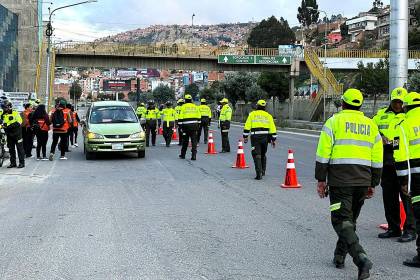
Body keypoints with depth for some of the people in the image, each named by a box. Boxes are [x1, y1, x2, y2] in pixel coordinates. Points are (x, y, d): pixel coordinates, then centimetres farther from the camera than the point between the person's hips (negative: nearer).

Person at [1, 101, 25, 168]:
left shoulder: (15, 113, -8)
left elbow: (18, 122, -16)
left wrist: (10, 125, -24)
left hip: (17, 133, -6)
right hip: (9, 134, 6)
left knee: (20, 148, -1)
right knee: (11, 149, 10)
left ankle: (22, 163, 4)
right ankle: (13, 163, 18)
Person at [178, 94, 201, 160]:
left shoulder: (183, 107, -3)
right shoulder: (195, 107, 8)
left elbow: (180, 117, -6)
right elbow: (199, 117, 12)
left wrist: (180, 126, -1)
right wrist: (197, 125, 18)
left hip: (186, 126, -2)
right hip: (194, 125, 2)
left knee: (185, 141, 12)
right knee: (194, 141, 0)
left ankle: (183, 155, 24)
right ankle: (194, 156, -8)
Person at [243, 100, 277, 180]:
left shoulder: (252, 114, 3)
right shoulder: (268, 116, 8)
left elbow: (247, 126, -1)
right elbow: (273, 129, 4)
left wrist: (245, 137, 5)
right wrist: (273, 139, 10)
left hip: (255, 137, -3)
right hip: (265, 137, 3)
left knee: (257, 155, -4)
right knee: (263, 155, 21)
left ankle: (259, 174, -14)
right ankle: (263, 171, 30)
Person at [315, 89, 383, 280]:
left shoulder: (334, 121, 0)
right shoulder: (371, 125, 12)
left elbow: (323, 152, -7)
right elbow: (377, 159, 12)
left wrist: (321, 180, -1)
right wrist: (372, 184, 19)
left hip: (339, 179, -5)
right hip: (362, 180, 5)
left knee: (342, 220, -5)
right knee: (350, 219, 19)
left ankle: (361, 258, -23)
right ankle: (339, 257, 28)